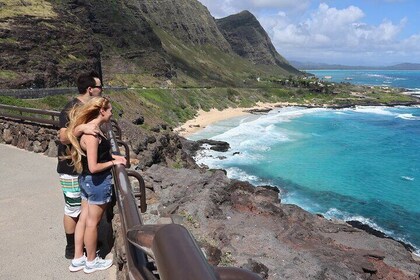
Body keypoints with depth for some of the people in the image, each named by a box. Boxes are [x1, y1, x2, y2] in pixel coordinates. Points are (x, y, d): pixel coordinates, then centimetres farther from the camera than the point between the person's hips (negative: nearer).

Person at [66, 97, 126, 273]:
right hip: (98, 182, -9)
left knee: (84, 219, 18)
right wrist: (113, 162, -13)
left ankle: (77, 260, 32)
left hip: (86, 180, 9)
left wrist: (113, 156, 6)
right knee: (92, 223, 8)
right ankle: (91, 262, 27)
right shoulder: (92, 134, -25)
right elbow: (94, 167, -27)